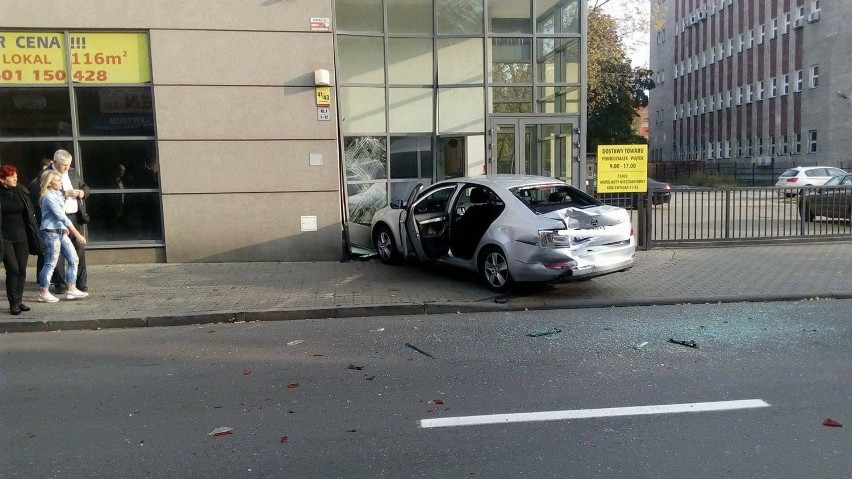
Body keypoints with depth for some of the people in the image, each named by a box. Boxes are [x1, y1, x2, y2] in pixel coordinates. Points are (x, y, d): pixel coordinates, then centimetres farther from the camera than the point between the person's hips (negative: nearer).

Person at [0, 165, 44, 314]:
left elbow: (30, 215, 7)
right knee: (13, 269, -7)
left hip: (21, 236, 3)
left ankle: (19, 300, 17)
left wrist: (35, 239, 6)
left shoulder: (22, 191, 3)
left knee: (22, 270, 6)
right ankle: (13, 303, 3)